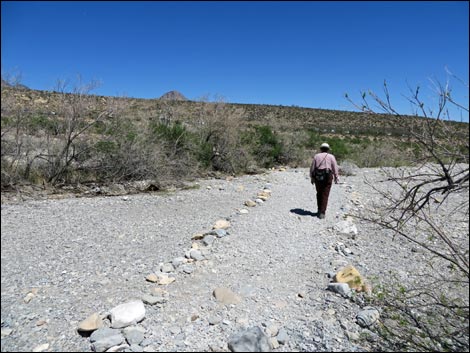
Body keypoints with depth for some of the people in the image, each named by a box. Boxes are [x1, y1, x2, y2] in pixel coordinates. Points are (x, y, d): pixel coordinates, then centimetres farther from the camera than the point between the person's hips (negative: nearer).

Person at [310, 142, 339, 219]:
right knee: (325, 195, 1)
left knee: (319, 194, 17)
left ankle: (320, 210, 25)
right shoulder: (331, 157, 3)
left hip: (318, 177, 2)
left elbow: (312, 168, 2)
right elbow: (335, 168, 1)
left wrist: (312, 178, 9)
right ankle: (322, 213, -5)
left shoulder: (316, 156, 6)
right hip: (327, 177, -2)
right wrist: (336, 178, 10)